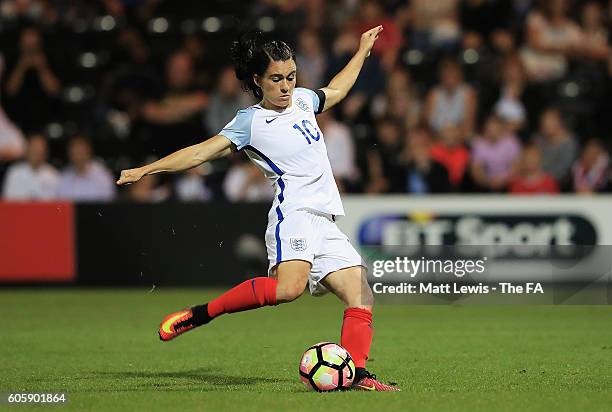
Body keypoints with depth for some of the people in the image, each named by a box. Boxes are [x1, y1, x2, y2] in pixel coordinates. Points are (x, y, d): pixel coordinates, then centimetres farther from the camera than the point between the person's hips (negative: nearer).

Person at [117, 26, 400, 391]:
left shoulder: (303, 99, 19)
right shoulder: (251, 121, 1)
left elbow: (335, 91, 41)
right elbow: (202, 152, -2)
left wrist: (363, 50, 47)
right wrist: (146, 170, -8)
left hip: (326, 222, 8)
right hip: (294, 214, -7)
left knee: (362, 298, -4)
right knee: (288, 287, -31)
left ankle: (356, 374, -8)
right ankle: (198, 316, -21)